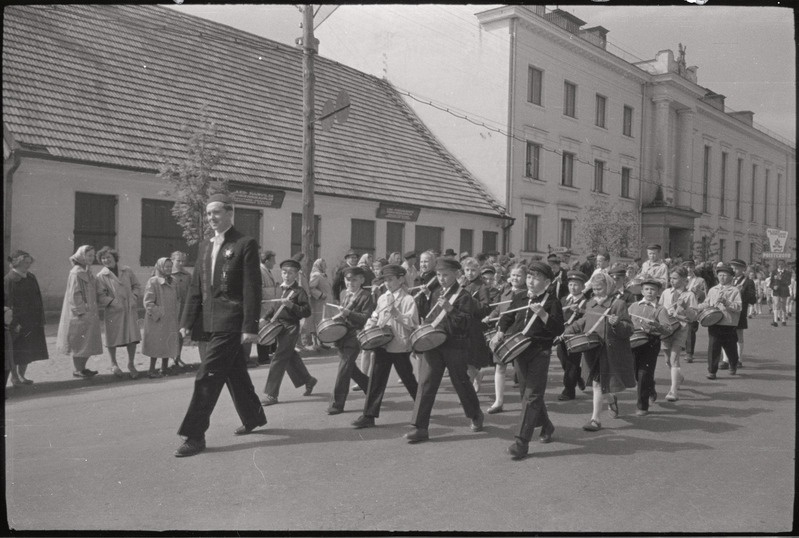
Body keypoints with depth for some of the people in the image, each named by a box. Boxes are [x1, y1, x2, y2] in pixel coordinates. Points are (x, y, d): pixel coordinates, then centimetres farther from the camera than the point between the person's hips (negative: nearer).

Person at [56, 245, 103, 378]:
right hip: (80, 314, -9)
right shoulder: (76, 272, -14)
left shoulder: (88, 272, 13)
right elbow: (74, 294, -17)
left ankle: (82, 368, 21)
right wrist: (81, 311, -20)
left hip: (90, 314, 9)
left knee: (89, 342, 12)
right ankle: (77, 369, 9)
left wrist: (95, 311, 14)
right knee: (79, 342, 0)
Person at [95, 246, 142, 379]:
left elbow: (136, 286, 14)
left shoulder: (127, 270, 8)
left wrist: (134, 296, -3)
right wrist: (112, 301, -18)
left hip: (130, 309, 2)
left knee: (133, 338, 2)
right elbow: (100, 296, -7)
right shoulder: (101, 276, -2)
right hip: (113, 311, -2)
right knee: (113, 338, 6)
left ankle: (131, 364, 18)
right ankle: (113, 364, 27)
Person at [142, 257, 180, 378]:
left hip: (171, 321, 7)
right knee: (156, 345, -2)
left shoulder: (172, 282, 12)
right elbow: (148, 302, -13)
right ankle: (152, 370, 7)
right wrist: (158, 314, -17)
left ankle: (165, 368, 21)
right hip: (157, 321, -7)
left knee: (169, 345, 10)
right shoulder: (153, 282, -10)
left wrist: (177, 317, 12)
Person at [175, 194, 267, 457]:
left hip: (231, 323, -7)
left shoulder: (245, 244, -8)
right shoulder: (205, 246, 14)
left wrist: (250, 326, -17)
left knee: (207, 376, -9)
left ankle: (195, 435, -2)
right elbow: (195, 287, 14)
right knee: (234, 373, 18)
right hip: (212, 323, 7)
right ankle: (253, 417, 35)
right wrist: (187, 321, 8)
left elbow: (252, 289, -13)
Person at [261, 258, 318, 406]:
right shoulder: (279, 289, 10)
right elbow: (274, 306, 24)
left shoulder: (299, 291, -10)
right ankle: (308, 380, 39)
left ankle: (271, 395, -3)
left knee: (278, 359, -9)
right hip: (279, 326, 7)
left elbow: (307, 311, -15)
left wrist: (291, 305, -25)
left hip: (291, 328, -7)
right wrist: (265, 318, 10)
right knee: (290, 358, 18)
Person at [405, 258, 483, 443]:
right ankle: (420, 428, -1)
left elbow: (465, 323, -16)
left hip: (455, 346, -4)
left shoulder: (463, 296, -7)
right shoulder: (436, 293, 11)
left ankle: (476, 415, 36)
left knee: (461, 383, 10)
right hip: (432, 344, 5)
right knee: (425, 383, -4)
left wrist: (449, 309, -27)